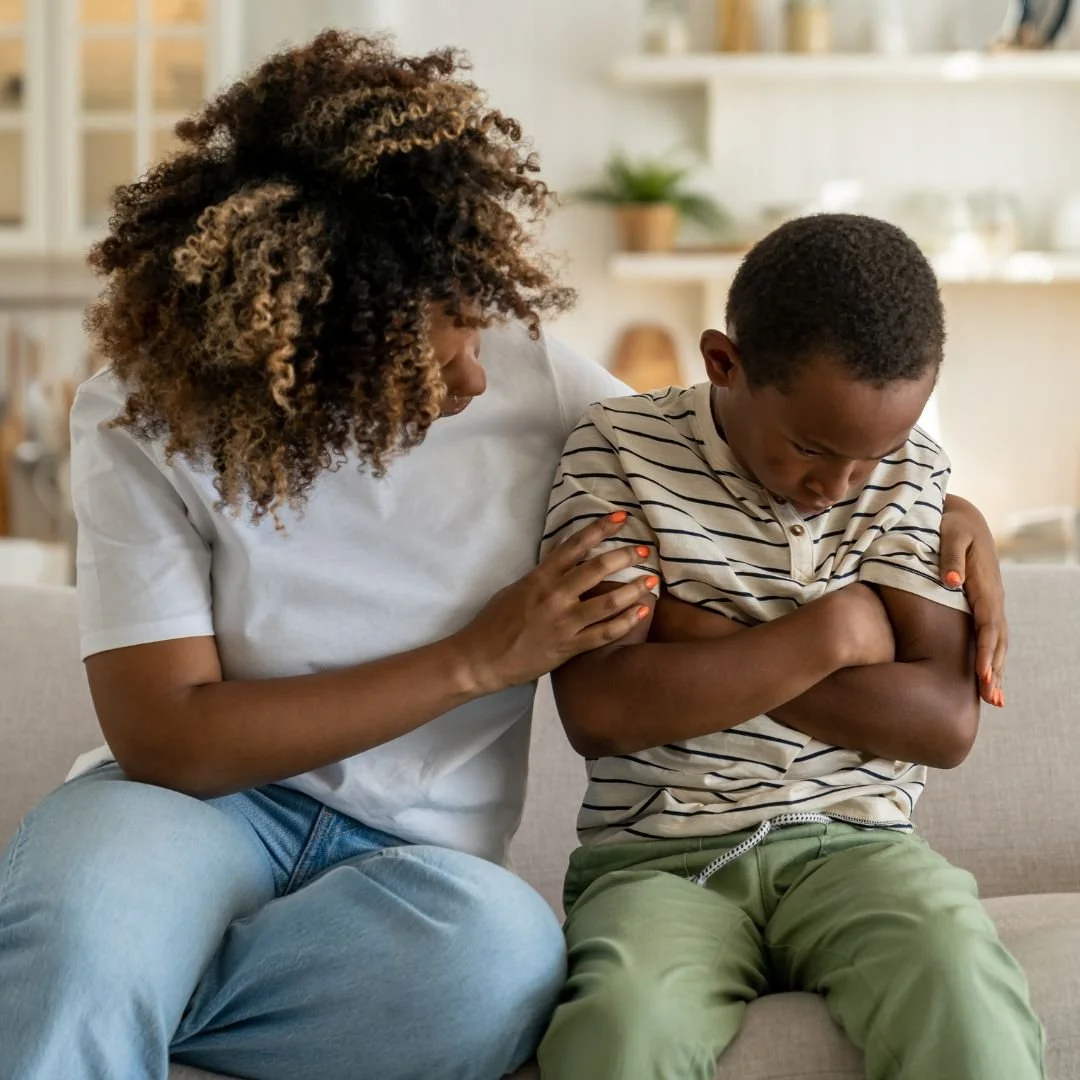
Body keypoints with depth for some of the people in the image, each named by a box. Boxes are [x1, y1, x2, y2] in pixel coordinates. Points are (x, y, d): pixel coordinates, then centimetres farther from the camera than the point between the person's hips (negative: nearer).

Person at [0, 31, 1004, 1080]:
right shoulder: (144, 424, -9)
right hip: (199, 808, -4)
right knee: (88, 885, -42)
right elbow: (166, 738, -15)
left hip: (410, 855, 4)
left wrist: (943, 507, 3)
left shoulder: (529, 374, -1)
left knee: (507, 949, -36)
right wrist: (479, 660, -15)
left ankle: (100, 992, -18)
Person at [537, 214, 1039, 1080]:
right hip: (660, 857, -2)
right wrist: (833, 633, -10)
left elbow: (947, 721, -4)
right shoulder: (621, 450, -2)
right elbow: (597, 710, -13)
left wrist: (704, 640, -10)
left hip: (852, 844, 2)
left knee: (965, 997, -31)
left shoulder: (912, 474, 6)